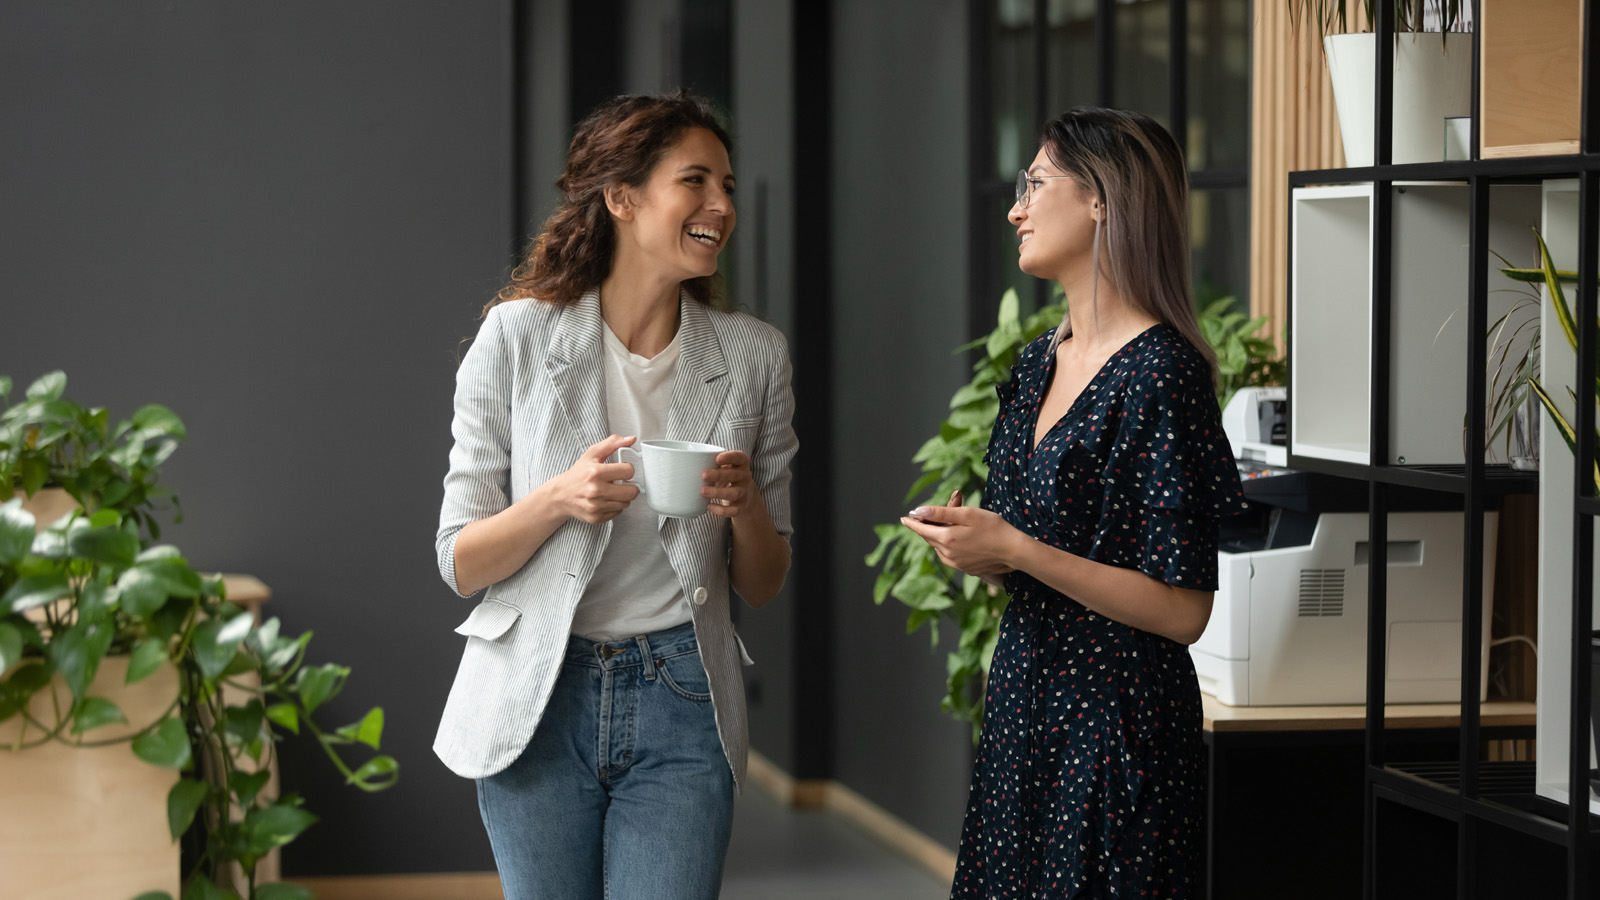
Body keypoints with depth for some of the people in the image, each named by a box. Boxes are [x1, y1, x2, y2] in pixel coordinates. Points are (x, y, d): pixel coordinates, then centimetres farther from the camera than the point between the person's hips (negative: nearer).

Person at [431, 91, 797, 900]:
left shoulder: (753, 356, 3)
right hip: (539, 702, -1)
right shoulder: (519, 335, -4)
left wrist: (746, 507, -13)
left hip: (680, 710, 1)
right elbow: (459, 563, -2)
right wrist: (558, 500, -21)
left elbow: (762, 586, 9)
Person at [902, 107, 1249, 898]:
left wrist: (1014, 550, -19)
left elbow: (1182, 611, -18)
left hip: (1117, 718, -8)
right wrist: (974, 545, 0)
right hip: (1022, 698, 8)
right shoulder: (1039, 364, 11)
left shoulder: (1160, 373, -16)